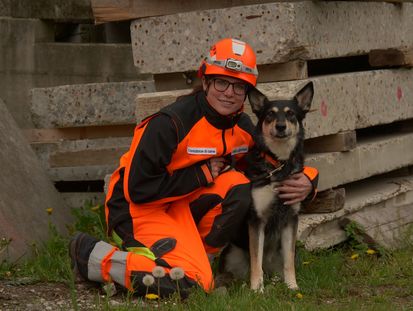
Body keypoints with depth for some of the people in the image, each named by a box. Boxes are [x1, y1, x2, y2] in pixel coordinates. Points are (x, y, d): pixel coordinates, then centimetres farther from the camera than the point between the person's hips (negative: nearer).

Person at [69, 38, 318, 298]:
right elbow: (138, 189, -25)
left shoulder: (243, 128, 1)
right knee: (190, 284, -24)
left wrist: (305, 183, -15)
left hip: (184, 206, 7)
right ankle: (96, 256, -7)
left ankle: (196, 257, -4)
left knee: (240, 188, -17)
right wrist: (202, 175, -20)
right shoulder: (171, 123, -23)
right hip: (139, 209, -7)